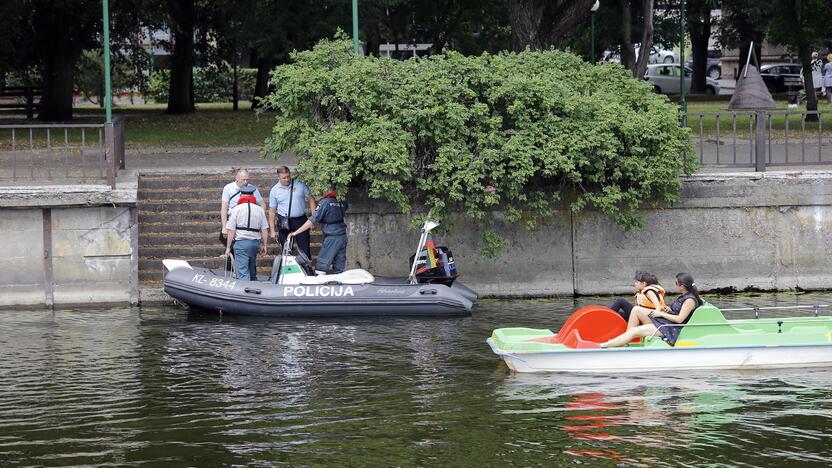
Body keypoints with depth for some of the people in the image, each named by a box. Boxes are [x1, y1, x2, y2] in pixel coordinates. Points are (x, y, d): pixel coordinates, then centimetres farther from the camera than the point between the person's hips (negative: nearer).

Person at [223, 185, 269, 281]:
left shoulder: (236, 209, -4)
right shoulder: (259, 209, 5)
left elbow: (231, 231, -6)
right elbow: (265, 230, 7)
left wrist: (228, 247, 1)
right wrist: (264, 245, 17)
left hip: (240, 242, -4)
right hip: (255, 242, 4)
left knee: (243, 272, -7)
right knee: (252, 271, 21)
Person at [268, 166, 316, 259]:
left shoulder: (300, 185, 2)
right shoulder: (274, 190, 2)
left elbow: (310, 199, 9)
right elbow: (272, 211, 4)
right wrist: (272, 230, 0)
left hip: (300, 220, 0)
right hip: (284, 223, 0)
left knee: (305, 248, -1)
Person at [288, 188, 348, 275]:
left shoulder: (324, 202, -12)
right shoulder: (342, 202, 7)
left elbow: (312, 221, -15)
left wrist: (295, 232, -11)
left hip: (331, 238, -7)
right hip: (343, 236, 7)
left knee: (320, 267, -4)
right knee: (339, 269, 10)